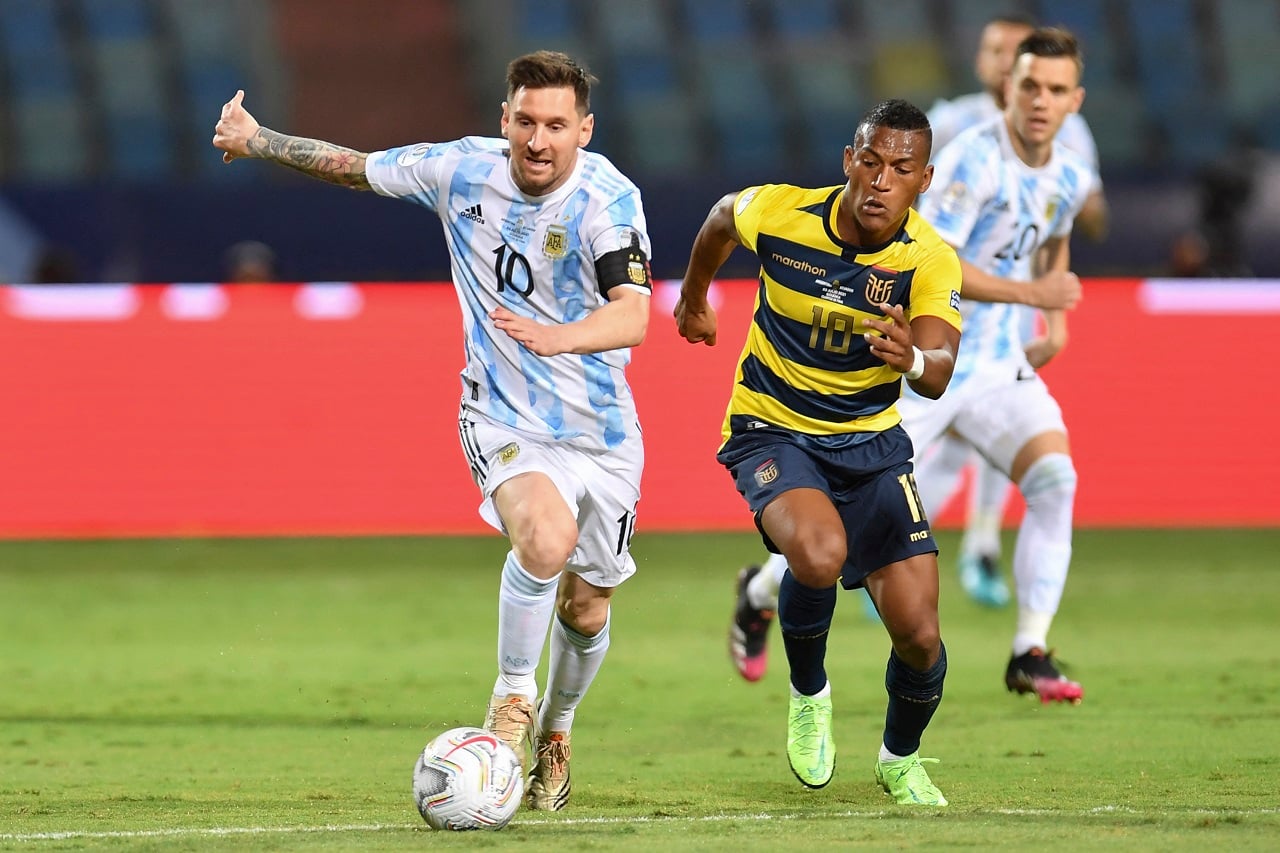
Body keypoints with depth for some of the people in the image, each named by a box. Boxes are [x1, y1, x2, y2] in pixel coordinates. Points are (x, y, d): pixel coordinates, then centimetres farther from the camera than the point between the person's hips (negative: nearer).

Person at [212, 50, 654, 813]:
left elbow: (632, 317, -34)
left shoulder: (609, 199, -19)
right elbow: (350, 166, 8)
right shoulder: (462, 171, -10)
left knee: (585, 612, 11)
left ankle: (554, 735, 43)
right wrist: (258, 140, 3)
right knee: (546, 539, -32)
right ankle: (512, 695, -10)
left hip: (601, 430, 1)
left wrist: (558, 336, -52)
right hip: (504, 419, -1)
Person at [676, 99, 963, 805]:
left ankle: (901, 758, 27)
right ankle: (808, 694, -2)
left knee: (920, 635, -7)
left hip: (871, 442, 2)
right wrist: (692, 299, 24)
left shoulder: (930, 260, -17)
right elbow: (721, 217, 9)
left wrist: (913, 359, -53)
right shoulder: (778, 213, -17)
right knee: (820, 553, -34)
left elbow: (938, 375, -30)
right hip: (771, 431, -2)